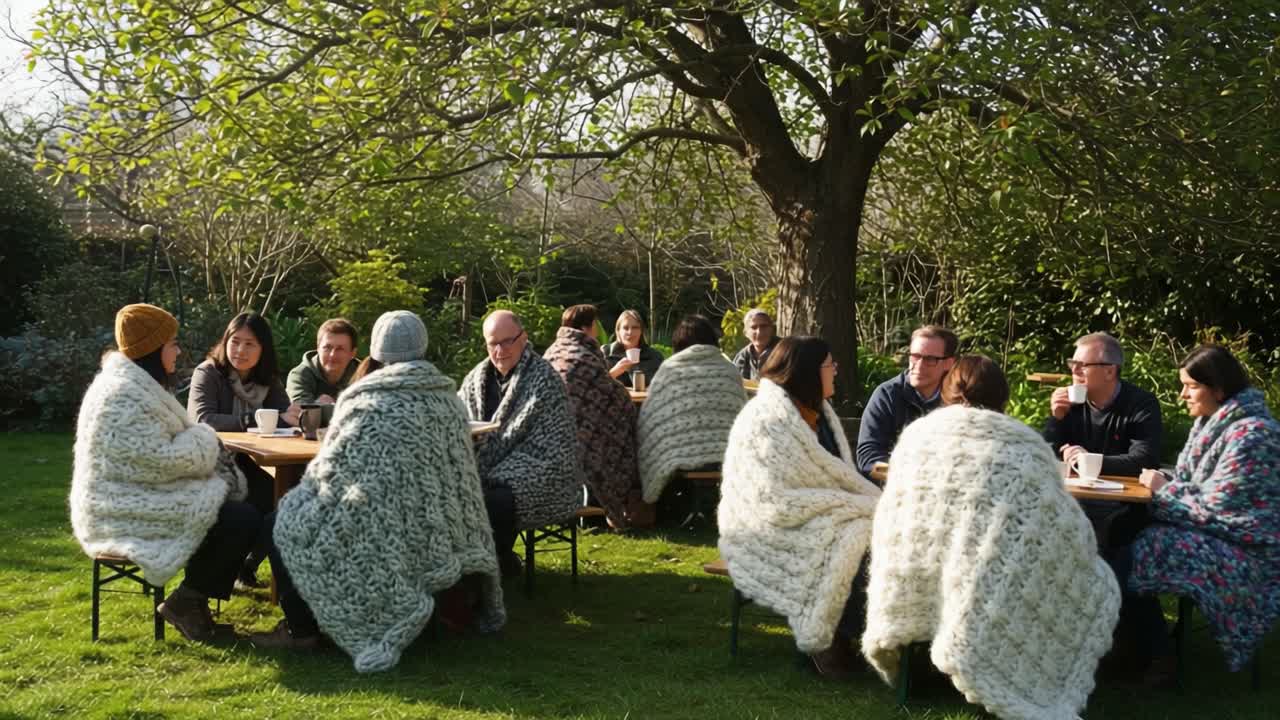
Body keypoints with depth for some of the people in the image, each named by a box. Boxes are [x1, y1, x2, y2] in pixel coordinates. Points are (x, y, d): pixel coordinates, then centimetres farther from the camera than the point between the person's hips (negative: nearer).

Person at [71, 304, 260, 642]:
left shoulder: (136, 385, 13)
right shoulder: (125, 395, -22)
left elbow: (158, 450, 19)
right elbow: (163, 460, -26)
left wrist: (199, 441, 1)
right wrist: (203, 439, -8)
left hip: (133, 501, 11)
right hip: (128, 512, -11)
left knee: (237, 501, 8)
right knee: (243, 520, -17)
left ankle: (196, 594, 12)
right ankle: (184, 601, -2)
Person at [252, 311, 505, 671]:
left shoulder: (363, 398, -7)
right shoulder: (445, 395, 7)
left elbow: (330, 468, 0)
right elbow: (461, 471, 11)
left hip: (382, 530, -7)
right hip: (438, 537, 7)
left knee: (283, 523, 8)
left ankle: (301, 631, 3)